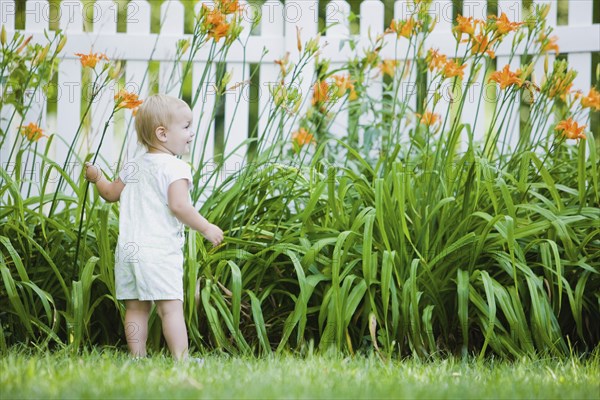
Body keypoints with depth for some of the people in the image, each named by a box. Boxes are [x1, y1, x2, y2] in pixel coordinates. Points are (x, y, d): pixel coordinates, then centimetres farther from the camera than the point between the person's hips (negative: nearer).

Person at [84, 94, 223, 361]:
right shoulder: (174, 167, -9)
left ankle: (137, 358, 7)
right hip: (159, 251, -7)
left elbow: (111, 193, 29)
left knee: (136, 308, 9)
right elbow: (179, 206, -19)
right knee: (171, 306, -10)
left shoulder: (133, 166, 16)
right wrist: (207, 228, -11)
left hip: (127, 249, 7)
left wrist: (96, 177, 49)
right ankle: (181, 359, -15)